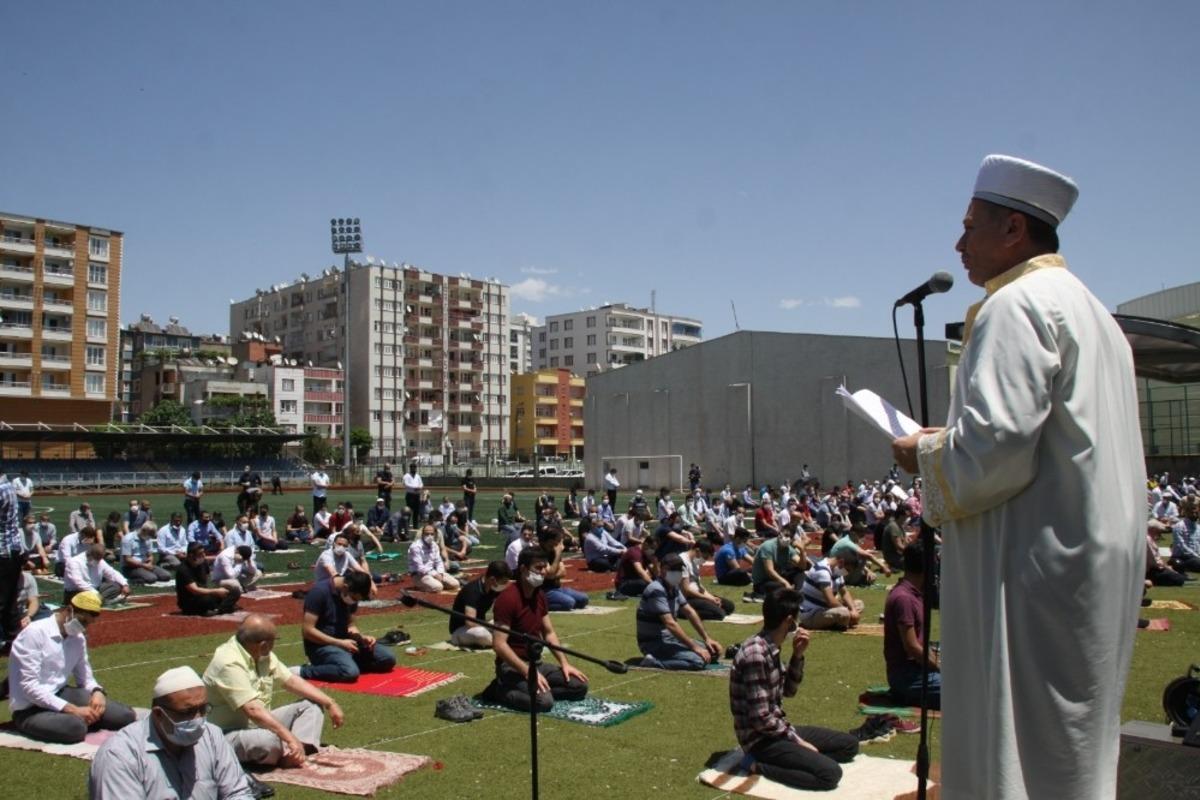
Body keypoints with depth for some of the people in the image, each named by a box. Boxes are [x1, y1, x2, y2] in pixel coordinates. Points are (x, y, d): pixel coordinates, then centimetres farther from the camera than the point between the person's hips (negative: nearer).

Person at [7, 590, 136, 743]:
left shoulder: (78, 638, 8)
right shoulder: (35, 633, -14)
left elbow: (85, 677, 15)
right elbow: (29, 686, -20)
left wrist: (97, 691, -11)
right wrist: (72, 709, -25)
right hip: (31, 708, -7)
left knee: (125, 715, -10)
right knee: (75, 727, -37)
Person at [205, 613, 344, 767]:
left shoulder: (264, 656, 2)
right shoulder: (229, 664, -26)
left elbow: (292, 681, 7)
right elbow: (253, 709, -33)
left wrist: (330, 703, 1)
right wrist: (290, 738, -34)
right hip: (228, 735, -10)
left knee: (312, 705, 3)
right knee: (268, 740, -40)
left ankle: (293, 755, -19)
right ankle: (290, 755, -7)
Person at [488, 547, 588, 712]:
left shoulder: (539, 595, 7)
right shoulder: (507, 598, -20)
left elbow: (549, 633, 16)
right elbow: (499, 645, -24)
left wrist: (565, 663, 4)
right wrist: (528, 672, -27)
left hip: (536, 662, 8)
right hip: (512, 666, -8)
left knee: (579, 686, -1)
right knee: (544, 701, -30)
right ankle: (502, 690, -7)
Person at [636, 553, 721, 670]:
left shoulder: (673, 588, 8)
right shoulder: (657, 590, -22)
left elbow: (690, 612, 14)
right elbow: (670, 624, -28)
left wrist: (707, 638, 7)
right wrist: (695, 647, -26)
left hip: (669, 638, 10)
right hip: (654, 642, -10)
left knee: (711, 651, 7)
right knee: (698, 660, -25)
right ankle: (654, 661, -15)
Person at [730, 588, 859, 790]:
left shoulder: (771, 648, 5)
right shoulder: (756, 654, -24)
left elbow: (788, 691, 16)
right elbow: (760, 718, -25)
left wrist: (798, 655, 2)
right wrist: (796, 740, -13)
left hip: (777, 729, 9)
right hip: (761, 739, -9)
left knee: (849, 744, 12)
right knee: (830, 773, -23)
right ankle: (761, 767, -11)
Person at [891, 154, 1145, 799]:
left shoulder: (1016, 306, -14)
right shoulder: (1087, 308, 18)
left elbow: (994, 447, -24)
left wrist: (925, 454, -6)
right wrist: (952, 439, 17)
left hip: (1037, 570, -11)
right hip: (1092, 564, 11)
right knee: (1071, 743, 18)